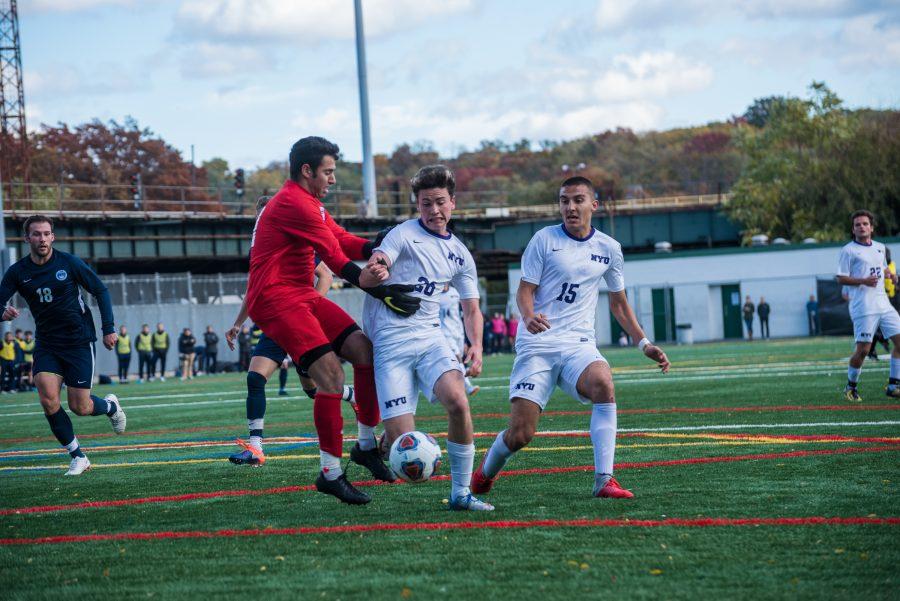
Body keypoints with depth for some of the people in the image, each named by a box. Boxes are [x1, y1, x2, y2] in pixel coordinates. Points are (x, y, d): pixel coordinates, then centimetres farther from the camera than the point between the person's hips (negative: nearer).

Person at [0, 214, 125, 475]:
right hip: (46, 344, 2)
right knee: (48, 400, -17)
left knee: (80, 407, -3)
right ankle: (78, 457, -1)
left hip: (79, 341, -2)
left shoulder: (68, 263, -10)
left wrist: (109, 329, -5)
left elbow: (100, 291, 0)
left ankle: (110, 406, 34)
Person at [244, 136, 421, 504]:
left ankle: (365, 444, 9)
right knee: (331, 376, -19)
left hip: (302, 296, 10)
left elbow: (344, 241, 12)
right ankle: (331, 473, -14)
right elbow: (337, 260, -18)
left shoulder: (309, 203, 20)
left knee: (365, 351, 1)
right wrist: (379, 291, -17)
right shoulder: (295, 204, -16)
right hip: (276, 299, -10)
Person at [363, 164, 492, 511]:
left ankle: (461, 493, -13)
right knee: (402, 441, -12)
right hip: (390, 343, -4)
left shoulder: (460, 255, 13)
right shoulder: (404, 235, -3)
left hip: (430, 338, 4)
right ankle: (387, 439, 29)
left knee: (458, 402, -26)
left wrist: (476, 346, -3)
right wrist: (375, 272, -42)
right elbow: (373, 269, -17)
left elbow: (471, 308, 17)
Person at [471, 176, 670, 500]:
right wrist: (529, 317, -24)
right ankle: (487, 469, 26)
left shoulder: (608, 248, 10)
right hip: (536, 343, -2)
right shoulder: (544, 239, 1)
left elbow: (618, 302, 22)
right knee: (520, 434, -10)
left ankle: (604, 480, -31)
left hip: (579, 343, 2)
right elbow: (524, 291, -1)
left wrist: (643, 343, 14)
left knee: (603, 384, -34)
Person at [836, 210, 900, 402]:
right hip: (863, 307, -7)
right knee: (863, 349, -8)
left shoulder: (880, 248, 16)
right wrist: (864, 281, -20)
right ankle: (851, 387, 10)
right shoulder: (848, 250, -3)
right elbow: (841, 278, -6)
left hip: (883, 304, 7)